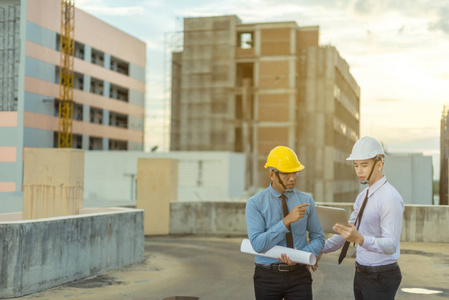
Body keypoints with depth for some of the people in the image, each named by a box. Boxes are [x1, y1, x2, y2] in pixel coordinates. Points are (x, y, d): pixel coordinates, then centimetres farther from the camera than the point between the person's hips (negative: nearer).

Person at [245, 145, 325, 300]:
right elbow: (257, 244, -16)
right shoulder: (255, 203, -5)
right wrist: (287, 220, -24)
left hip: (299, 276, 2)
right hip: (268, 277, -2)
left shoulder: (306, 200, 4)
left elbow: (318, 238, 8)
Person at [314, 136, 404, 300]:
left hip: (381, 278, -8)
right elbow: (348, 231, 18)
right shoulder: (363, 196, 10)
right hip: (361, 274, 8)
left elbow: (391, 245, -26)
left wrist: (359, 239, -42)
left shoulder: (390, 198, -19)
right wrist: (320, 250, 10)